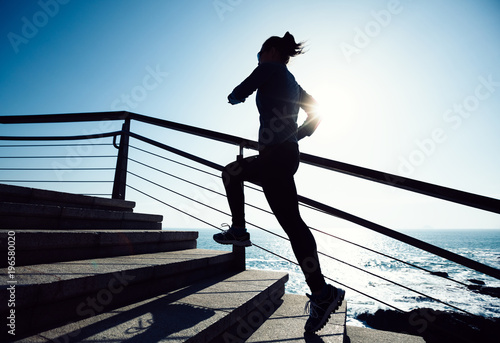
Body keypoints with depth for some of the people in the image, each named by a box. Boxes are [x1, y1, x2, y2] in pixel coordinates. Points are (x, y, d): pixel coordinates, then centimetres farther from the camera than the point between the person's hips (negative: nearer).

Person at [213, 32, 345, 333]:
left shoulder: (269, 69, 2)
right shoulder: (292, 82, 24)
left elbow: (237, 95, 0)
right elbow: (316, 114, 22)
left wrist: (236, 96, 23)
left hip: (277, 155, -10)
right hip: (286, 153, 10)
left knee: (291, 221, -13)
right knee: (231, 172, 26)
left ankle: (322, 293, -11)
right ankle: (239, 231, 26)